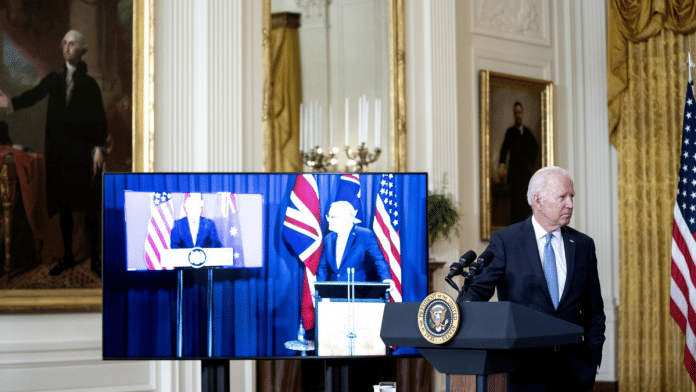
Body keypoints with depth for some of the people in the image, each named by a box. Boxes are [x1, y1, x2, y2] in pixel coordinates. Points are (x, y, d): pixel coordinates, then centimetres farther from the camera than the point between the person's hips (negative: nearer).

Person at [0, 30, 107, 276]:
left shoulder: (89, 84, 4)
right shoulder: (53, 80, 11)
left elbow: (100, 119, 0)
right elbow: (34, 95, -3)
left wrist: (99, 148, -10)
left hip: (84, 152, -3)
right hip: (58, 151, 3)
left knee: (89, 207, -3)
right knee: (63, 205, 9)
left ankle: (95, 258, 4)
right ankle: (68, 256, 19)